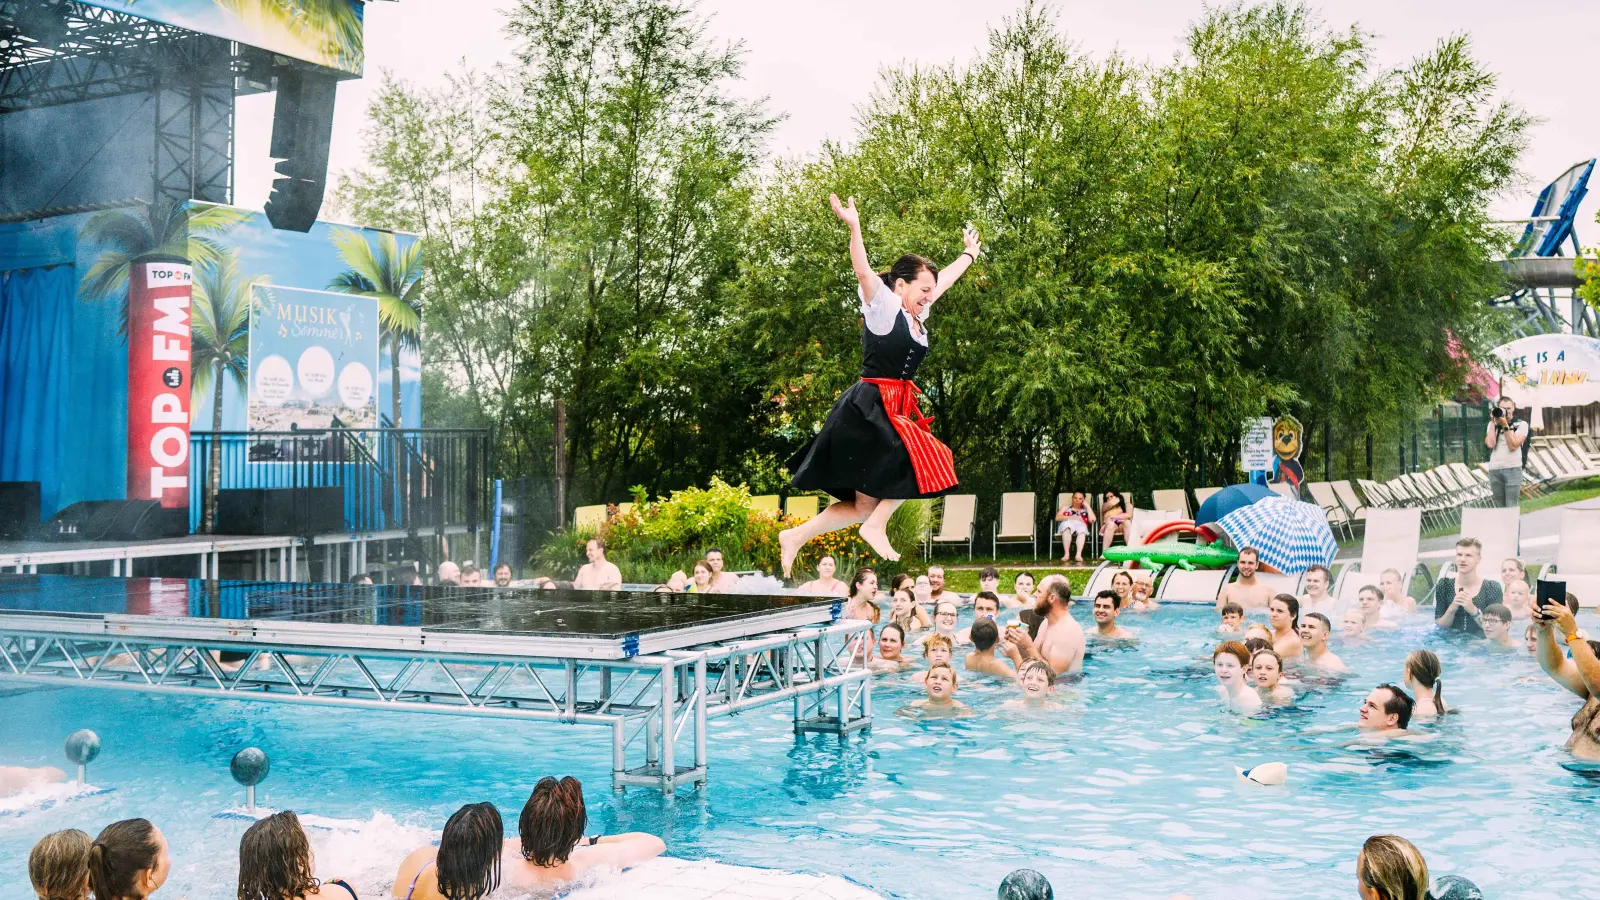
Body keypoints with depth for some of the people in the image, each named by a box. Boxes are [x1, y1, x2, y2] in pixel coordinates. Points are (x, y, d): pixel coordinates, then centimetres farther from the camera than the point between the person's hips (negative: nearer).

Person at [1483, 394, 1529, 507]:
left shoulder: (1521, 425, 3)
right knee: (1499, 506, 7)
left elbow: (1513, 446, -10)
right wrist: (1493, 422, -4)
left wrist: (1505, 425, -14)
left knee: (1512, 507, -7)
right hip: (1494, 469, 3)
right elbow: (1490, 444, -7)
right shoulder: (1492, 424, 10)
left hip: (1513, 469, -3)